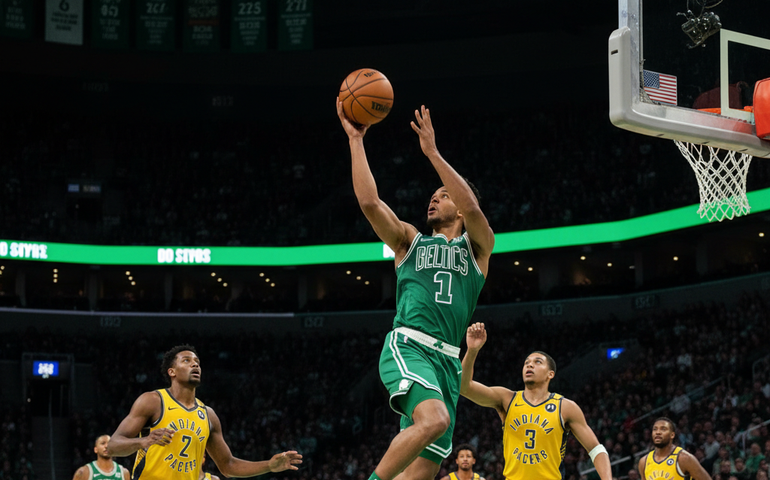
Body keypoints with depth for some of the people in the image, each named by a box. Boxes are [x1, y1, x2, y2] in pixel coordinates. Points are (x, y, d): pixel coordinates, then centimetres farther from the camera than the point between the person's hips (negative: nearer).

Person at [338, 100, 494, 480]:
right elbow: (369, 201, 3)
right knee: (435, 420, -33)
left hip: (447, 362, 3)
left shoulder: (477, 247, 17)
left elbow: (472, 207, -5)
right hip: (408, 348, -3)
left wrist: (432, 152, -8)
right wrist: (355, 140, 3)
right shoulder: (410, 241, 19)